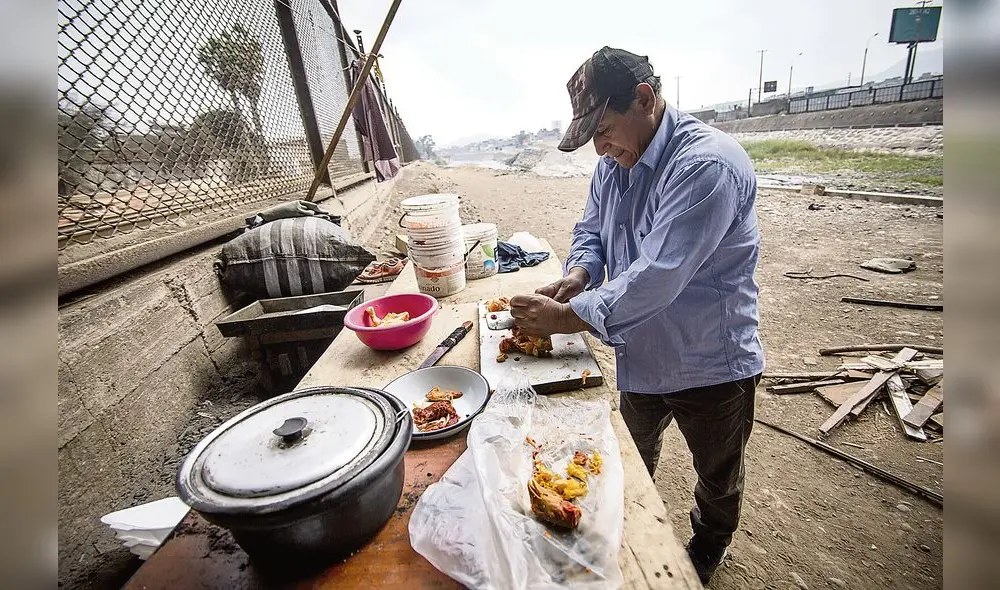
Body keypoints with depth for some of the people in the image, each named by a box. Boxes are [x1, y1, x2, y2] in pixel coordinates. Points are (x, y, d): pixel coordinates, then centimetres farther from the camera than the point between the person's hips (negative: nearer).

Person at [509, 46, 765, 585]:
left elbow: (657, 277, -35)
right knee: (633, 457, 29)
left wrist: (568, 316, -31)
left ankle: (709, 546, 54)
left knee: (717, 474, 23)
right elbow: (591, 228, 7)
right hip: (640, 355, 7)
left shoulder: (708, 164, -29)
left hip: (710, 363, -6)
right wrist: (579, 272, -14)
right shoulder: (613, 162, -2)